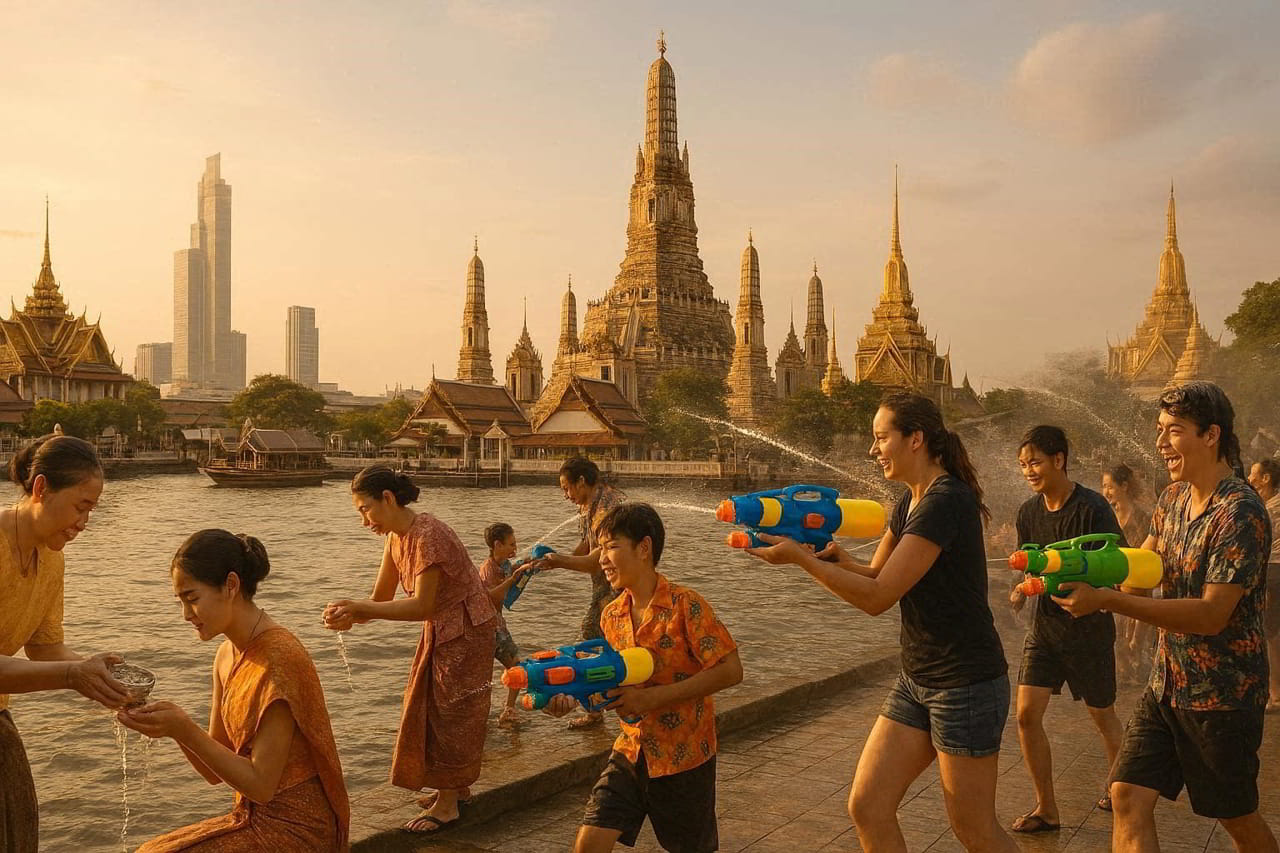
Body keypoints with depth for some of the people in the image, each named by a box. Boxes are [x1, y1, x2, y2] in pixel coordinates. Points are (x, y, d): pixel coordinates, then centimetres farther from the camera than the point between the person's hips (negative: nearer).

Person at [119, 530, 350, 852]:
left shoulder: (281, 657, -22)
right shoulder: (227, 655, 6)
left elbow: (260, 784, -20)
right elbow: (215, 772, 7)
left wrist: (186, 730, -22)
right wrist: (171, 725, -9)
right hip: (255, 818, 8)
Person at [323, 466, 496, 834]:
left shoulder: (428, 536, -29)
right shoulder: (396, 537, 0)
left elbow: (422, 606, -31)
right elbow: (382, 598, -1)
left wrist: (359, 608, -31)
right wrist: (349, 615, -21)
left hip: (466, 631, -9)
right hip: (439, 630, 9)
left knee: (451, 711, 0)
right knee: (431, 707, 17)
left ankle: (447, 804, 13)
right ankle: (456, 787, 31)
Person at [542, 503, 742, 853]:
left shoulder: (685, 605, -19)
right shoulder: (611, 615, 1)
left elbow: (730, 670, -22)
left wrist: (653, 697, -25)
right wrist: (575, 698, -11)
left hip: (684, 755, -4)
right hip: (631, 749, 5)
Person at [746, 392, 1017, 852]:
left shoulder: (946, 502, -21)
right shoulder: (911, 502, 9)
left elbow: (877, 597, -23)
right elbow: (876, 575, 14)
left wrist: (800, 557, -20)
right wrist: (837, 558, -7)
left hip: (967, 684, -9)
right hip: (917, 680, 9)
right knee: (867, 807, 6)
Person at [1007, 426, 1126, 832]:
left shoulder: (1092, 508, -17)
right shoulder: (1029, 511, 1)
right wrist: (1024, 587, -9)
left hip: (1088, 627, -5)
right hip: (1045, 624, 5)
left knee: (1103, 715, 13)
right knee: (1027, 715, -4)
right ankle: (1046, 809, 10)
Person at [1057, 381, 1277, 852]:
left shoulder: (1240, 512, -21)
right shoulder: (1174, 497, 5)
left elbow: (1212, 615, -26)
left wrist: (1105, 599, -31)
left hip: (1220, 694, -7)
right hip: (1166, 684, 7)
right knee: (1128, 798, 0)